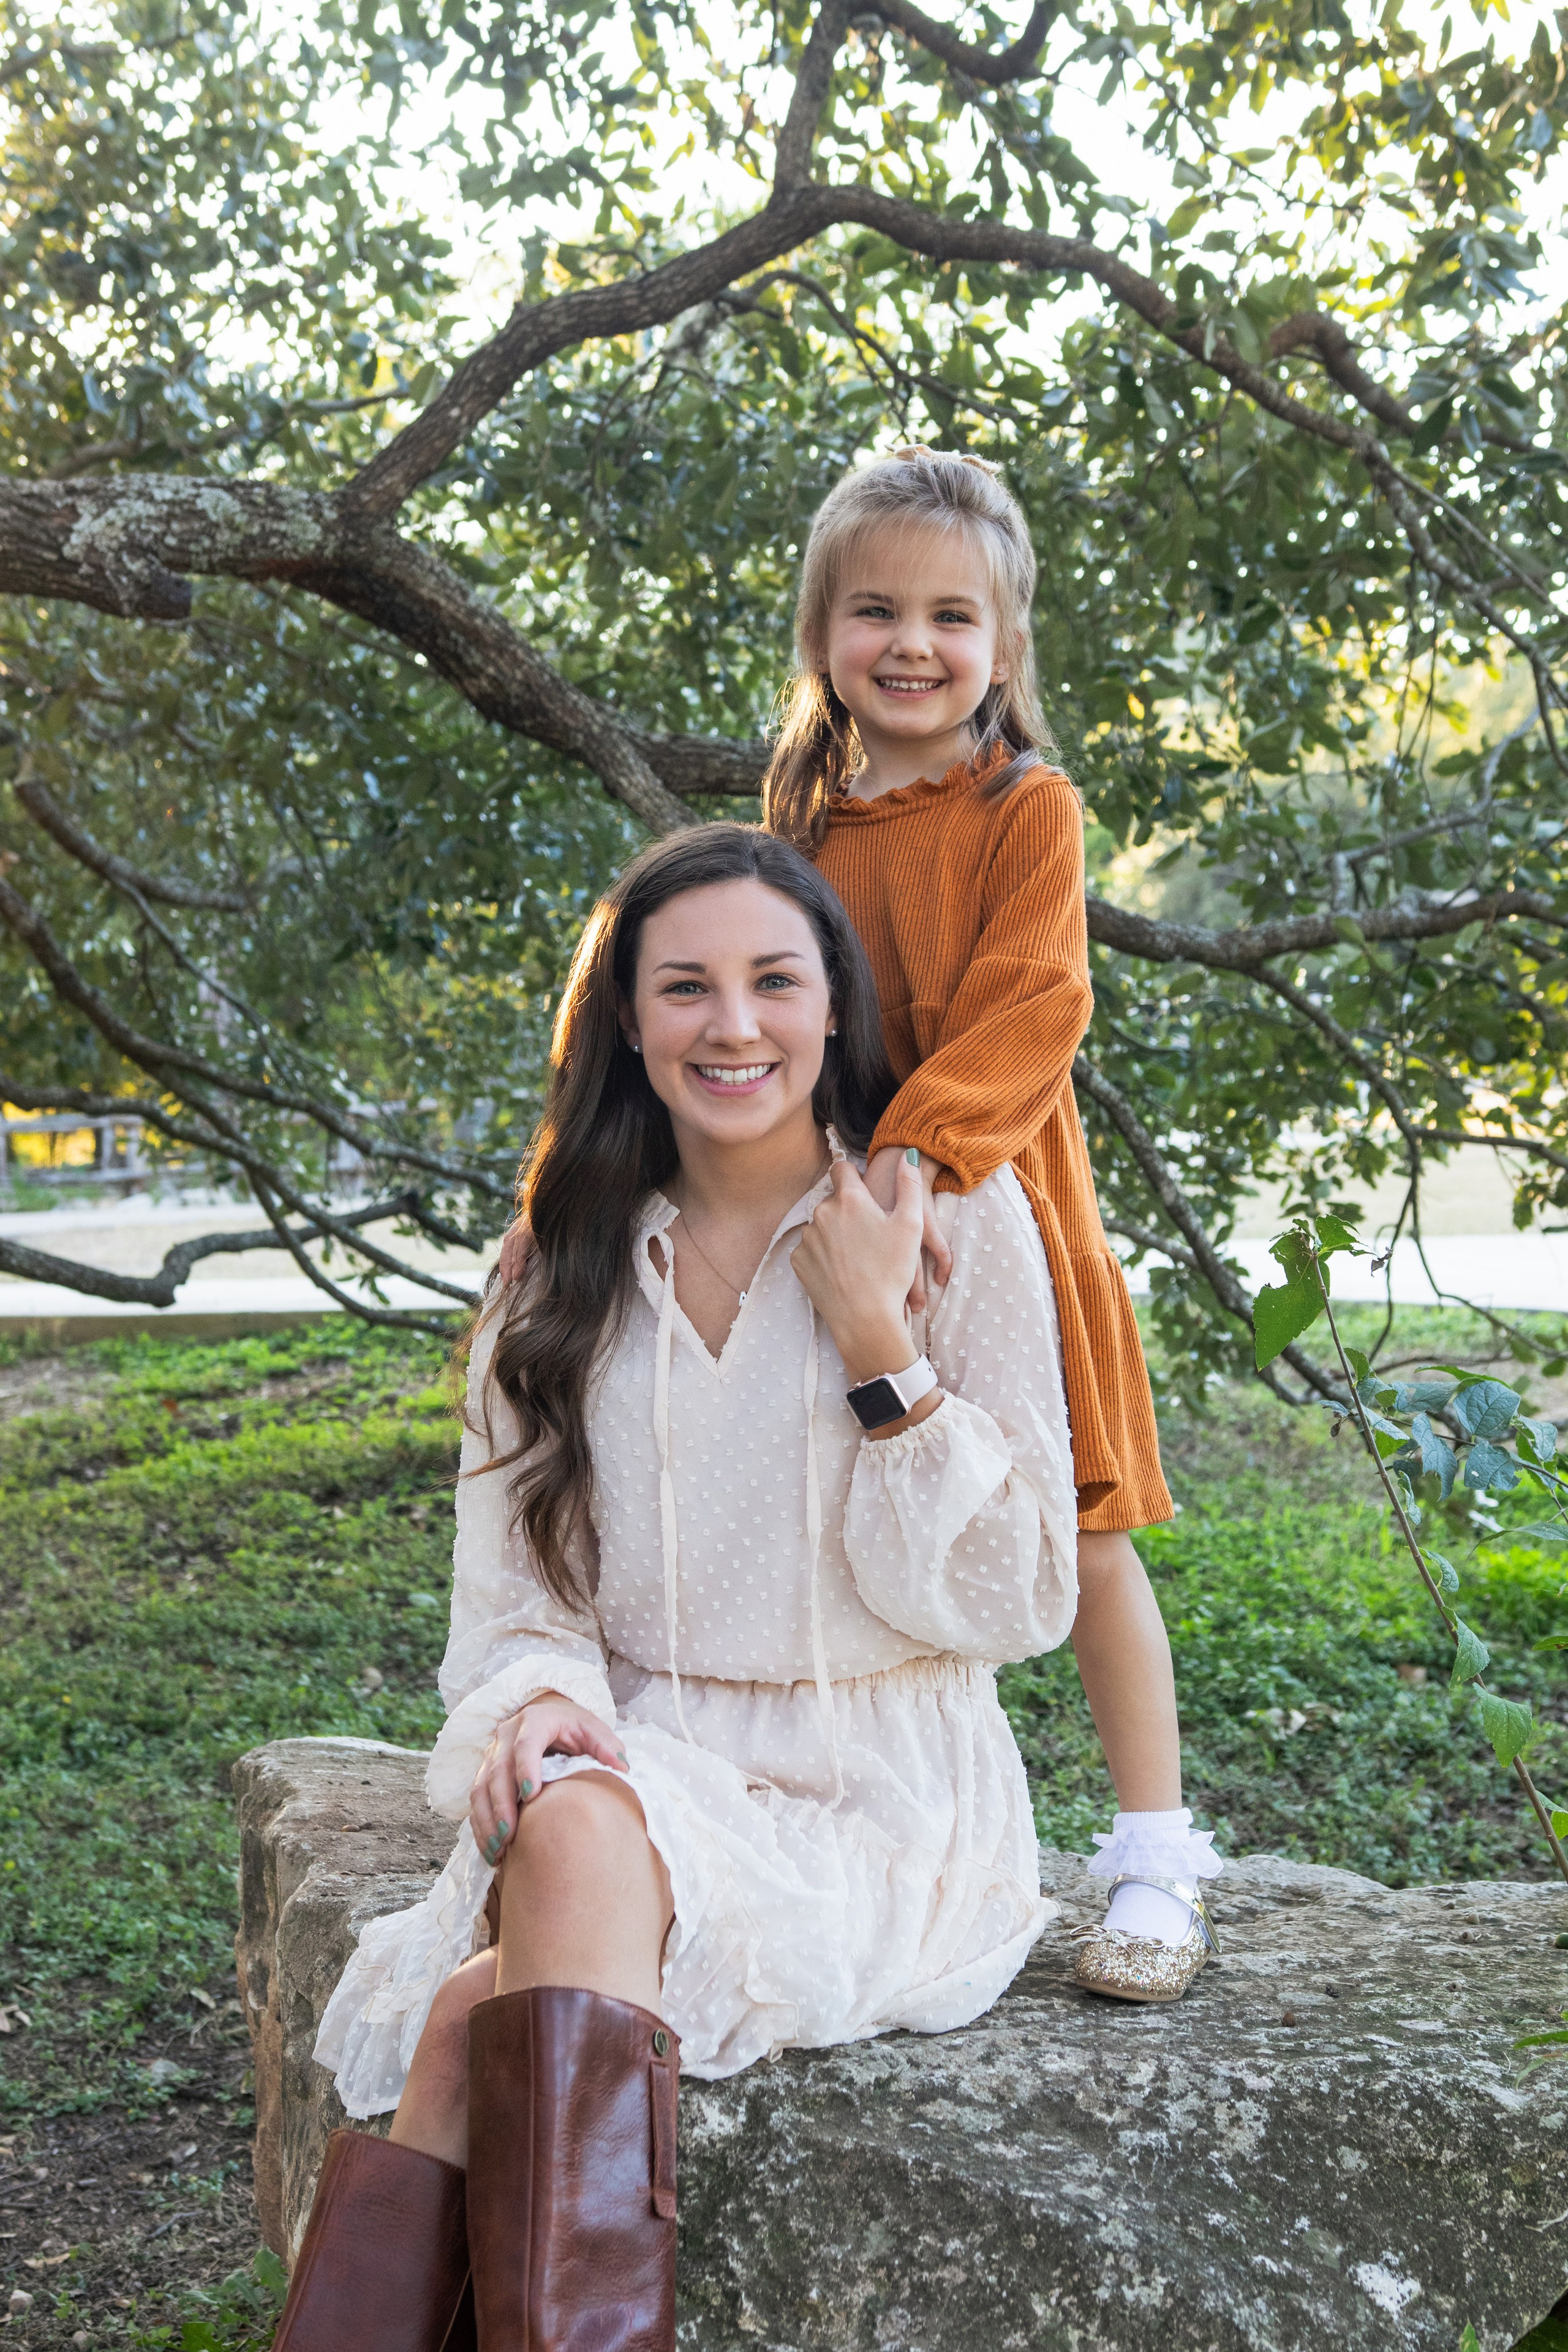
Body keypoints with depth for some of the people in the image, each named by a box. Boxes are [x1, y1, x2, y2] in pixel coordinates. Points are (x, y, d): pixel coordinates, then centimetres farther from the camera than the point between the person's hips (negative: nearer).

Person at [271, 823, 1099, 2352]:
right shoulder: (568, 1265, 10)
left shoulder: (952, 1221, -1)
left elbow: (1015, 1603, -4)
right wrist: (536, 1697, -13)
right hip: (638, 1776, 3)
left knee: (585, 1844, -33)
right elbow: (511, 1575, 10)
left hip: (874, 1801, -3)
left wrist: (876, 1342, -14)